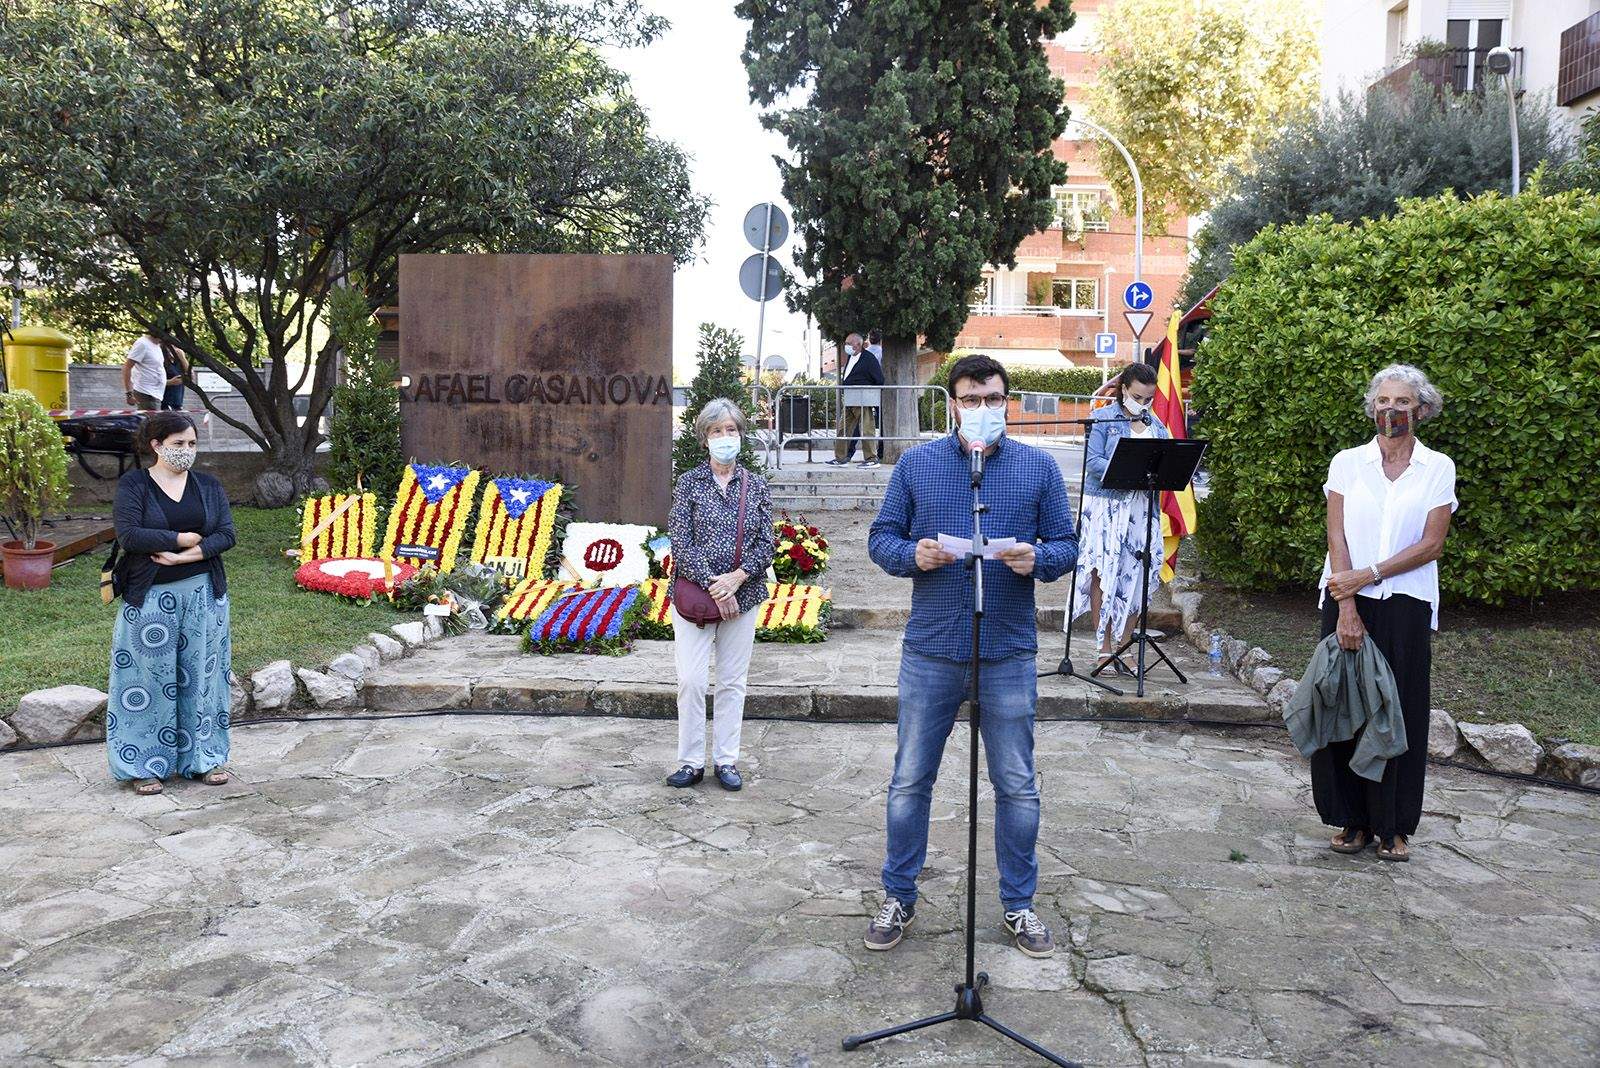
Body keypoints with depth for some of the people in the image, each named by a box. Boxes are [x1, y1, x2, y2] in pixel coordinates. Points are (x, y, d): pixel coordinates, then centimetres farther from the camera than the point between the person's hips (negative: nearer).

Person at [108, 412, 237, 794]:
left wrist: (183, 556, -15)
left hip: (203, 593, 3)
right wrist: (184, 538, -13)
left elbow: (226, 534, -3)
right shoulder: (133, 485, -3)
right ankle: (144, 764, 14)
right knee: (150, 678, 3)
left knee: (201, 674, 8)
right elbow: (128, 535, -16)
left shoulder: (208, 485, 7)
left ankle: (202, 757, 19)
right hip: (150, 597, -3)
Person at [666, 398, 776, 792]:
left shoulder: (756, 485, 6)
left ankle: (726, 760, 18)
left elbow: (767, 543, 2)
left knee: (733, 681, 7)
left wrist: (736, 577, -14)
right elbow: (681, 544, -6)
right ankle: (691, 762, 9)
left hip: (743, 595, 2)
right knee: (690, 680, -4)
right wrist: (714, 587, -14)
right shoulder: (689, 483, 0)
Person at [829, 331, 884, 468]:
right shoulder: (850, 358, 16)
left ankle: (872, 459, 0)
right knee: (843, 428, 11)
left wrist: (872, 397, -8)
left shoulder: (869, 359, -10)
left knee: (866, 429, -5)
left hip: (862, 401, -9)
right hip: (849, 402, 9)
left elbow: (879, 380, -10)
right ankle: (840, 458, 18)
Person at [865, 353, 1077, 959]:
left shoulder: (1038, 467, 4)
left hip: (1009, 655, 0)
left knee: (1017, 787, 10)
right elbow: (881, 538, 5)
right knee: (910, 781, 9)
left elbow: (1065, 544, 6)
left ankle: (1018, 905, 29)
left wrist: (1038, 559, -16)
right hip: (930, 653, 0)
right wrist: (912, 555, -16)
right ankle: (898, 898, 27)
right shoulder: (916, 464, 3)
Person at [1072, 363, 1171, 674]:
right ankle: (1104, 648, 8)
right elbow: (1093, 461, -11)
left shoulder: (1157, 425, 14)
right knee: (1103, 573, 0)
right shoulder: (1102, 418, 0)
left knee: (1138, 577, 2)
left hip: (1143, 507, 4)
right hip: (1105, 505, -4)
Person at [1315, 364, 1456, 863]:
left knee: (1398, 712, 3)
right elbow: (1337, 538, -3)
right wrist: (1346, 609, -12)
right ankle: (1354, 820, 15)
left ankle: (1393, 825, 16)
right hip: (1347, 599, 1)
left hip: (1406, 604, 0)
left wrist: (1366, 576, -13)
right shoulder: (1347, 462, 4)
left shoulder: (1438, 468, 4)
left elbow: (1431, 544, -4)